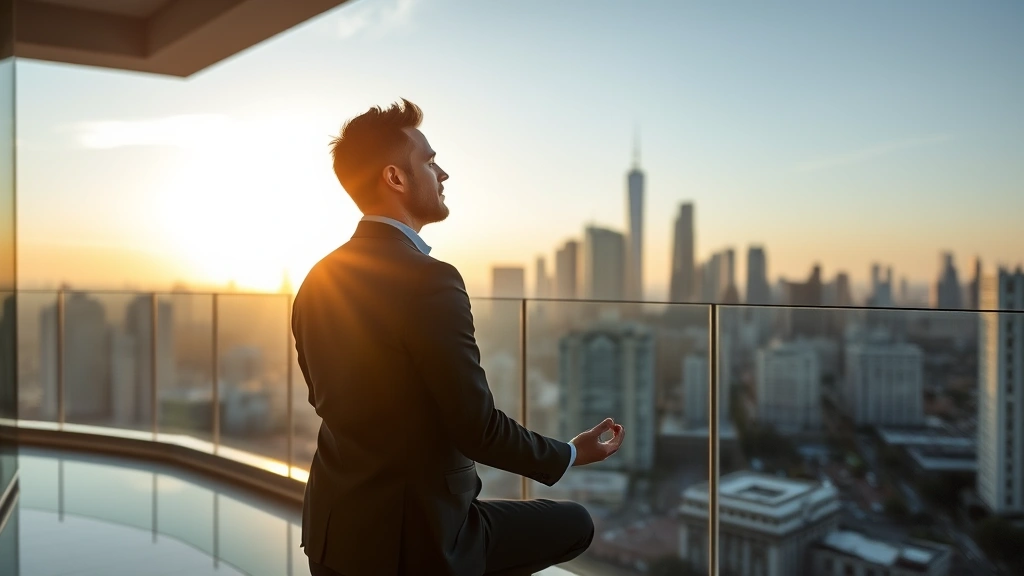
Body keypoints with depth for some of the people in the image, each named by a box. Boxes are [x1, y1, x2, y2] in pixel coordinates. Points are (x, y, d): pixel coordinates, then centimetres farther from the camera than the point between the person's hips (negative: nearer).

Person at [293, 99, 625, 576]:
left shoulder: (318, 281, 3)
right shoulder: (429, 281, -23)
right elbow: (478, 428, -21)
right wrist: (570, 455, -3)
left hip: (335, 527, 8)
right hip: (414, 534, -7)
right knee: (574, 526, 12)